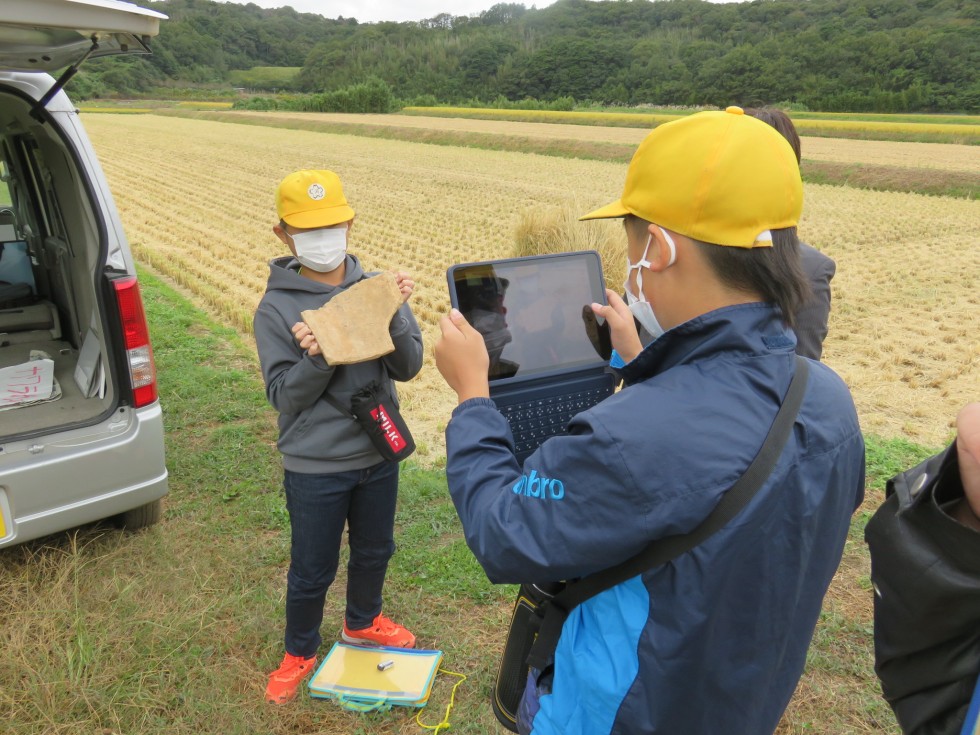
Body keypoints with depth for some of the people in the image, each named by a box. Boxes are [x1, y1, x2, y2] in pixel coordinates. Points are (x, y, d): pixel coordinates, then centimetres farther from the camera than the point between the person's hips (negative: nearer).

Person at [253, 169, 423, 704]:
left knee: (375, 551, 23)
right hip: (315, 467, -3)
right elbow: (284, 396, -13)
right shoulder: (275, 309, -11)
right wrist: (318, 357, -31)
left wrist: (393, 316, -25)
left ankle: (362, 622, 51)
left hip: (379, 454, 4)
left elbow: (408, 367, -8)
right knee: (312, 570, 13)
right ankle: (299, 652, 40)